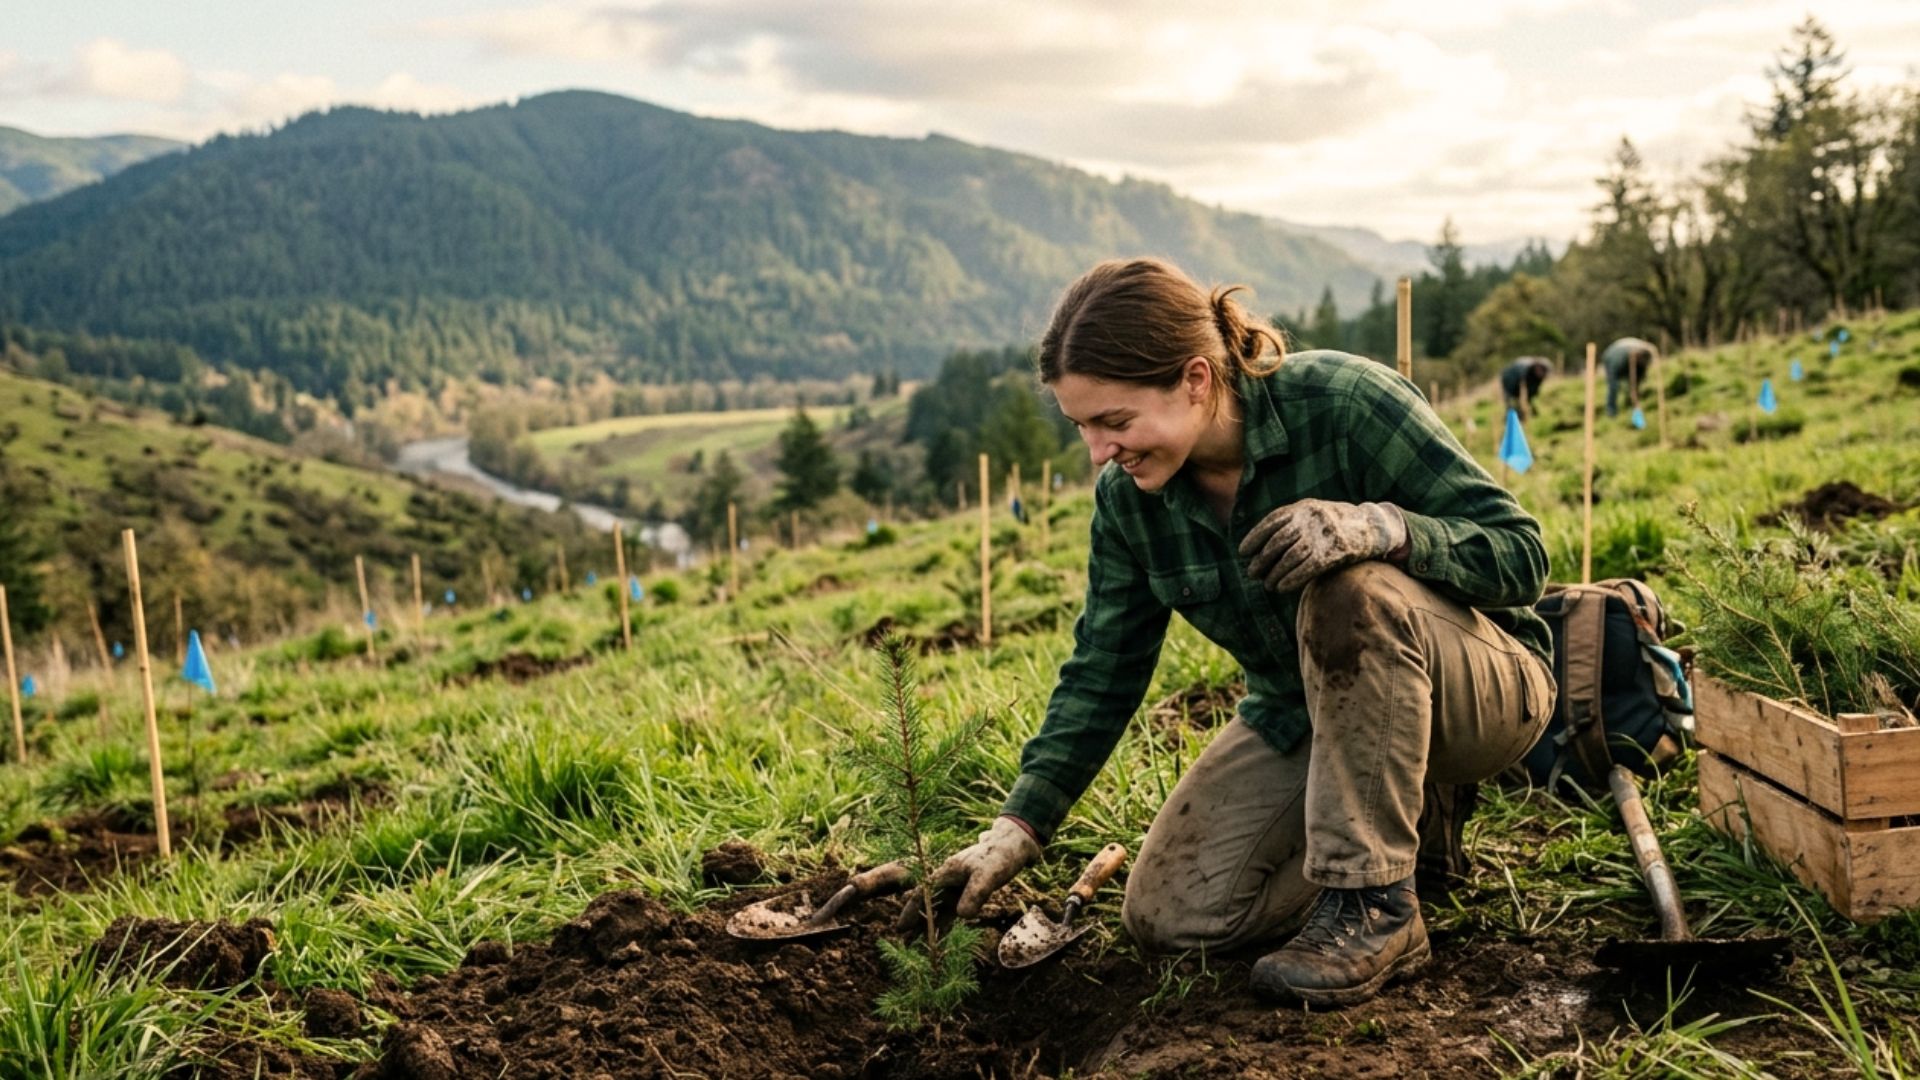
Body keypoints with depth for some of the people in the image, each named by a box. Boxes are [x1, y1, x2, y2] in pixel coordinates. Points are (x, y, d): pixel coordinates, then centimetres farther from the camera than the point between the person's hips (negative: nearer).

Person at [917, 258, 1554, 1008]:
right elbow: (1102, 674, -1)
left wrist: (1381, 524, -42)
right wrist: (1017, 829, -7)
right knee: (1166, 917, -7)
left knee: (1351, 588, -37)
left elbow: (1521, 554, -22)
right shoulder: (1127, 497, -9)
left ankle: (1376, 910, -22)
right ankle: (1406, 805, 11)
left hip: (1482, 691, -5)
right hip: (1304, 719, 5)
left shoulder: (1344, 403, -25)